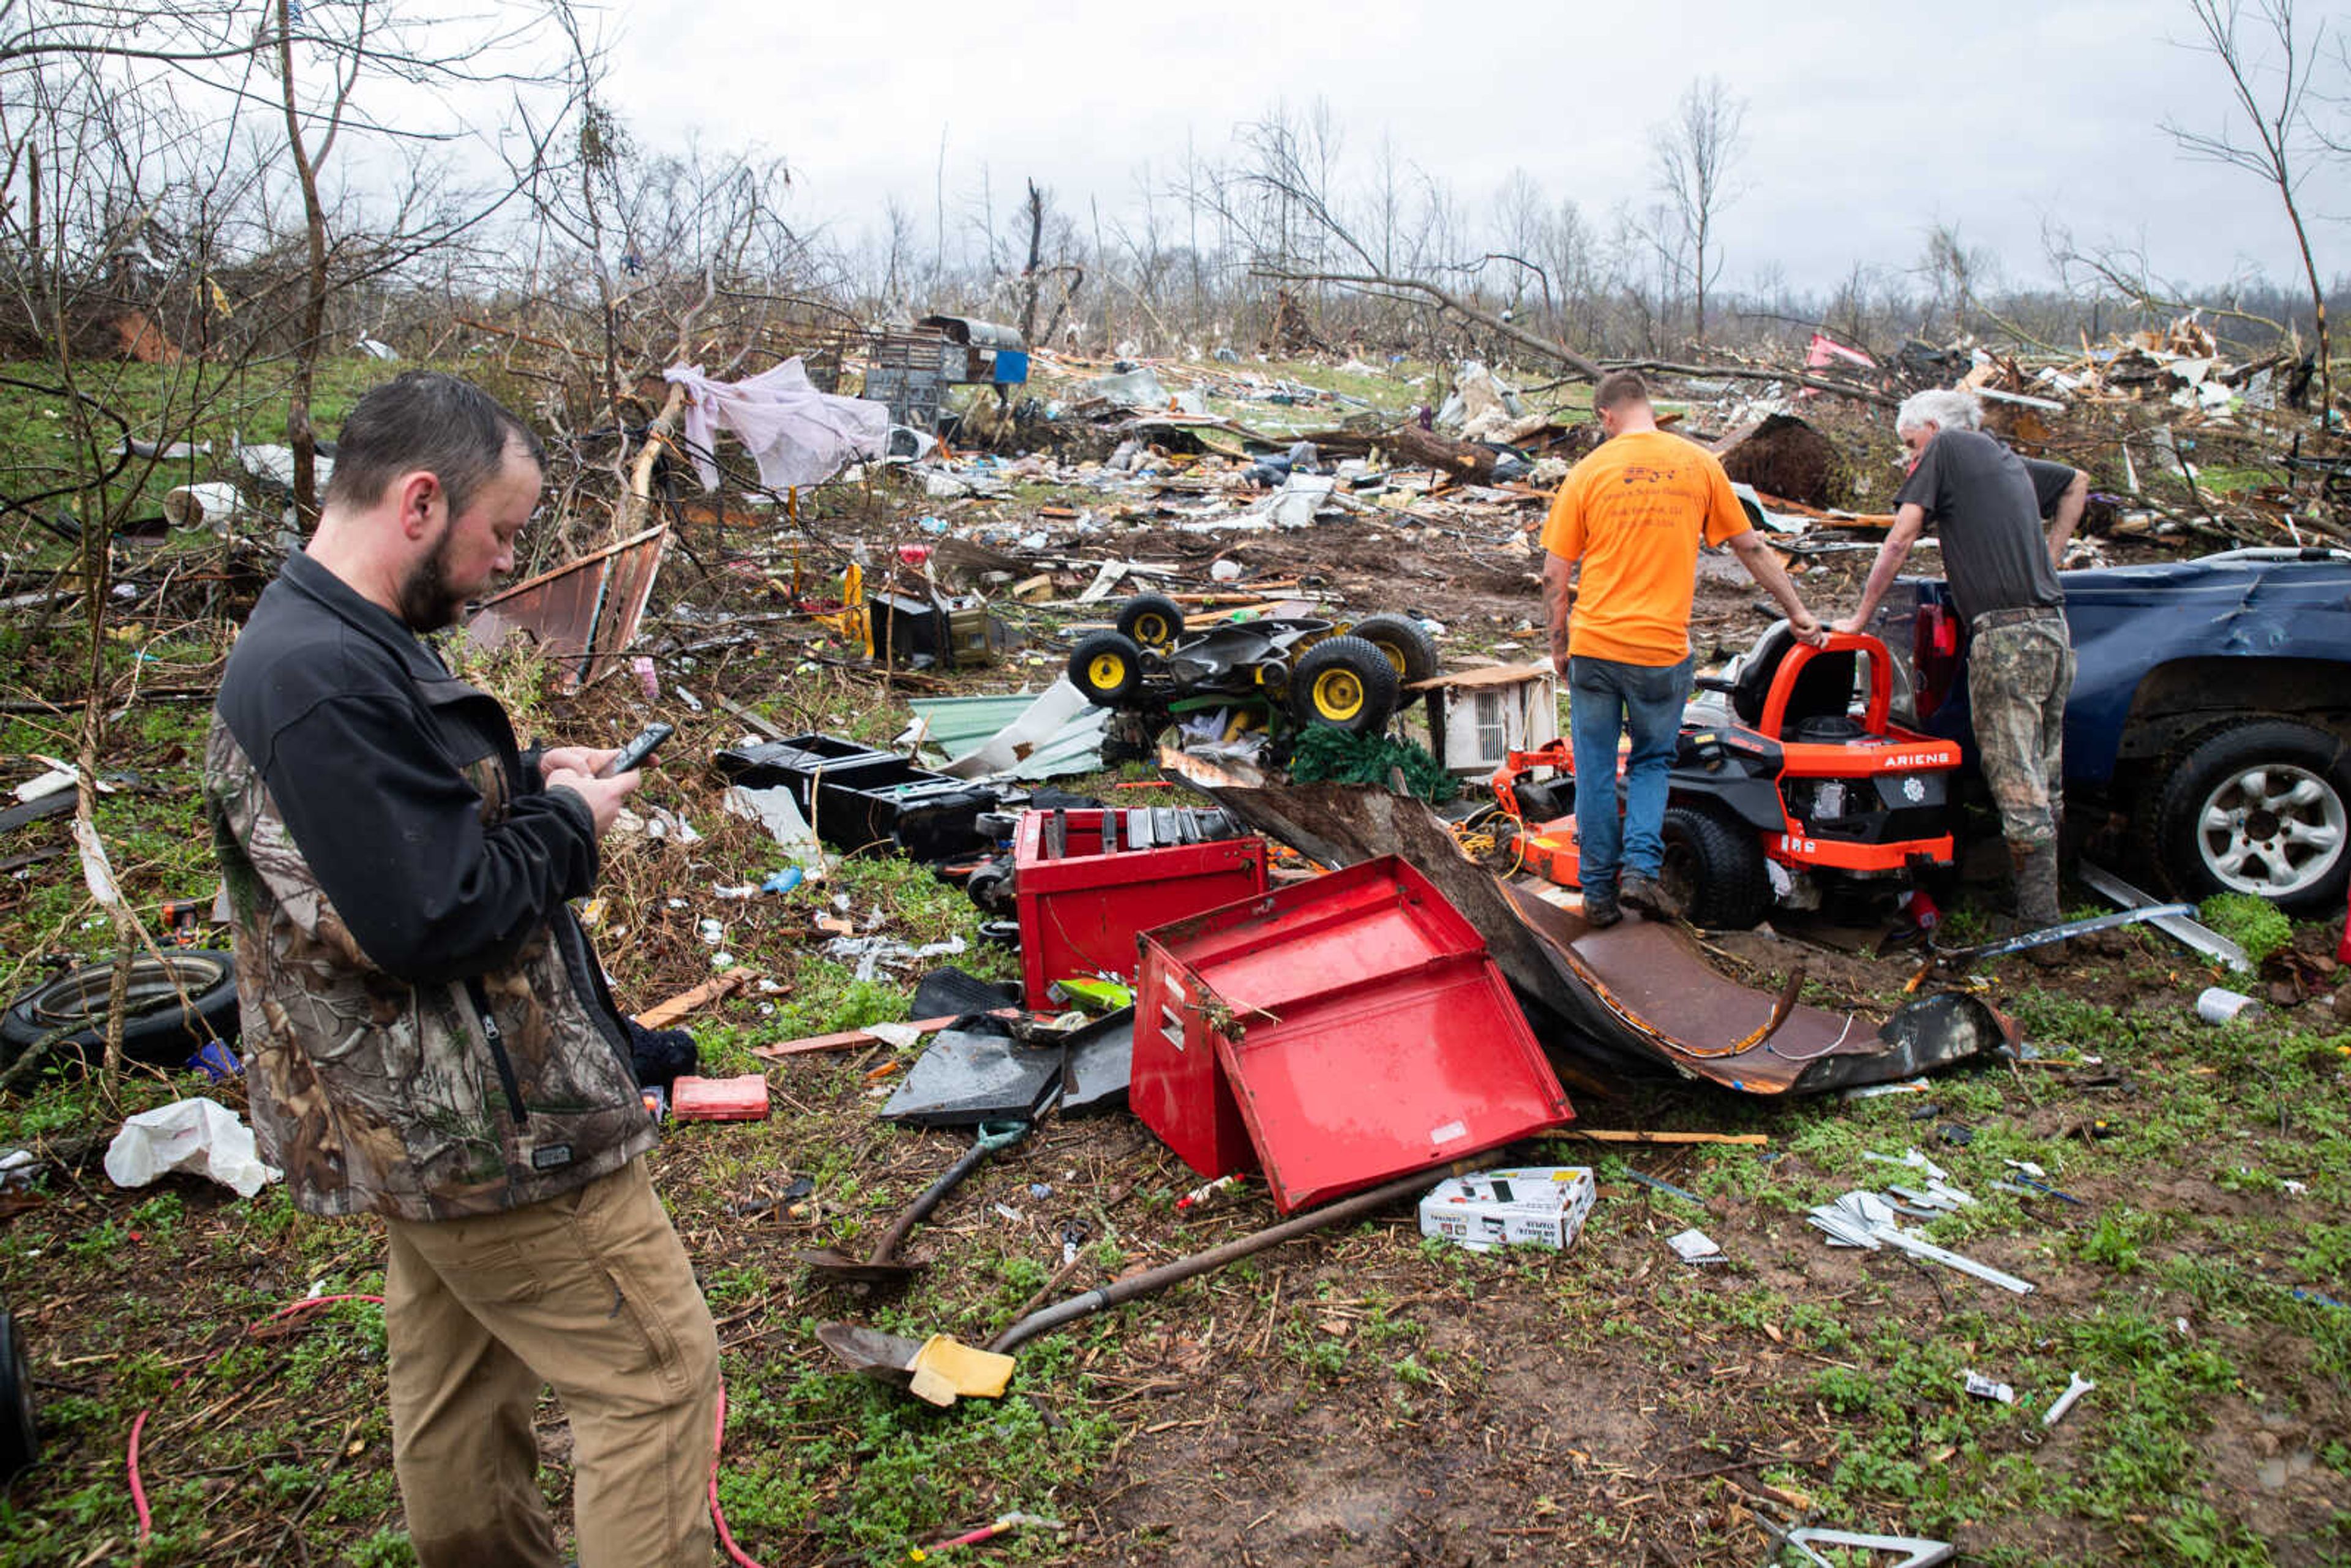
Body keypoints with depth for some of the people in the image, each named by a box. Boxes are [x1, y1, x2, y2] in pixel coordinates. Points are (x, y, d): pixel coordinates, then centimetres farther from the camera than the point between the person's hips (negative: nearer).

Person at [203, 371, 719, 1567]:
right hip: (485, 1126, -11)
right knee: (658, 1371, 1)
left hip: (423, 1112, 11)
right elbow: (428, 917, -29)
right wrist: (569, 821, -14)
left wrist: (526, 779, 5)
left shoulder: (307, 643, 8)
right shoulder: (325, 679, -27)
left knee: (459, 1381, 25)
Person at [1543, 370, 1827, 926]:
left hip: (1594, 646, 0)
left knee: (1595, 771, 11)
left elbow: (1555, 576, -2)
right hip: (1662, 650, 1)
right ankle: (1641, 867, 3)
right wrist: (1797, 613, 20)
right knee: (1652, 761, 18)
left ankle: (1599, 890, 16)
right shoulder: (1699, 465, 2)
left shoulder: (1588, 472, -2)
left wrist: (1559, 644, 10)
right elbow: (1751, 549, 10)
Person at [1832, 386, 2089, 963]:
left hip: (2006, 634, -8)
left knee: (2018, 789, -8)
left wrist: (1860, 617, 1)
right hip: (2053, 628, 8)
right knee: (2045, 782, 13)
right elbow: (2077, 483, 42)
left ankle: (2042, 931, -7)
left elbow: (1901, 537, -4)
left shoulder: (1946, 448, 3)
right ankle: (2045, 913, 19)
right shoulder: (2010, 460, 24)